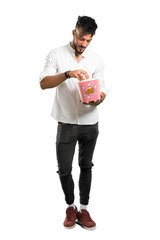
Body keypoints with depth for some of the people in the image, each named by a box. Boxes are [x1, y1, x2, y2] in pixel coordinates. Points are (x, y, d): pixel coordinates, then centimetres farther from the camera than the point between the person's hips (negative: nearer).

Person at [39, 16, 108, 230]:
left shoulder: (96, 60, 4)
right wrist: (68, 74, -29)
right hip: (66, 123, -2)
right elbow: (43, 83, -14)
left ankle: (84, 209, 24)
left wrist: (98, 99, -19)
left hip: (90, 123, 2)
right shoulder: (57, 55, -3)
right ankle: (70, 207, 25)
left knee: (86, 166, 11)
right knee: (64, 169, 2)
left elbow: (102, 89, 5)